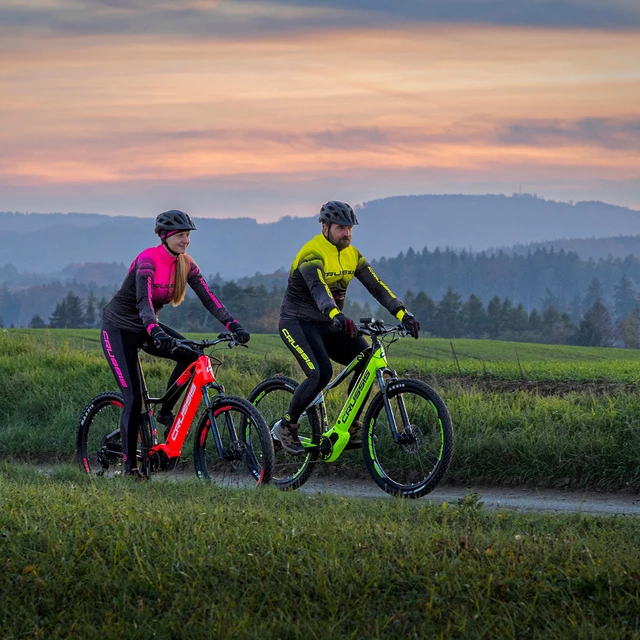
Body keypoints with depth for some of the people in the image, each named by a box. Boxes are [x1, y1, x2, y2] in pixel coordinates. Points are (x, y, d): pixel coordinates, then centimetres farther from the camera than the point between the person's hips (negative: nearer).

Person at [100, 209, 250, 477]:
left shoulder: (185, 264, -5)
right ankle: (129, 464, -5)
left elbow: (208, 298, -9)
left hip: (146, 327, 6)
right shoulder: (147, 260, -26)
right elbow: (143, 302, -38)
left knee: (192, 355, -20)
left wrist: (233, 325, -23)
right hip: (119, 329, -6)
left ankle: (165, 412, -3)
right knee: (133, 397, -14)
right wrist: (156, 333, -55)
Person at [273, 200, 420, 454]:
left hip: (328, 326, 7)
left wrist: (403, 314, -17)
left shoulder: (352, 254, 3)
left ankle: (350, 425, 2)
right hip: (298, 323, -7)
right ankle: (286, 426, -8)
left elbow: (376, 286, -4)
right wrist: (337, 316, -57)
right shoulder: (312, 253, -21)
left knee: (367, 361, -11)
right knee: (320, 373, -27)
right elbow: (318, 289, -39)